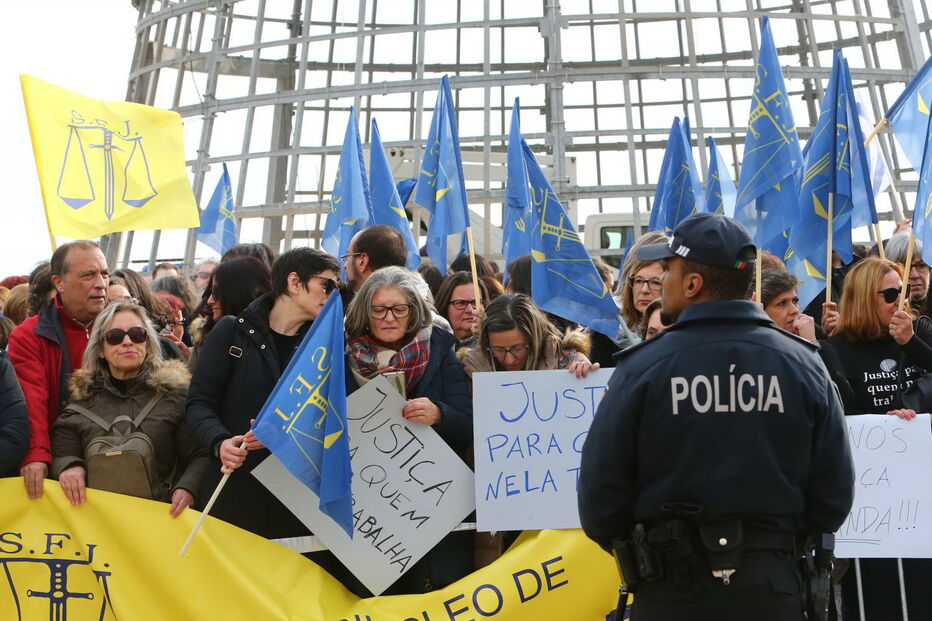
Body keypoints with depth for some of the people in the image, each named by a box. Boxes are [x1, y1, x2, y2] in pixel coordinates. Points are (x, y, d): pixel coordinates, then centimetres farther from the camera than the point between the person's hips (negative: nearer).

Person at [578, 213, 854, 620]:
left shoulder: (642, 367, -15)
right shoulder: (806, 365, -6)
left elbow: (600, 488, -11)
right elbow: (834, 496, -1)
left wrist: (628, 546, 9)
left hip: (671, 587, -2)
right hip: (772, 586, 2)